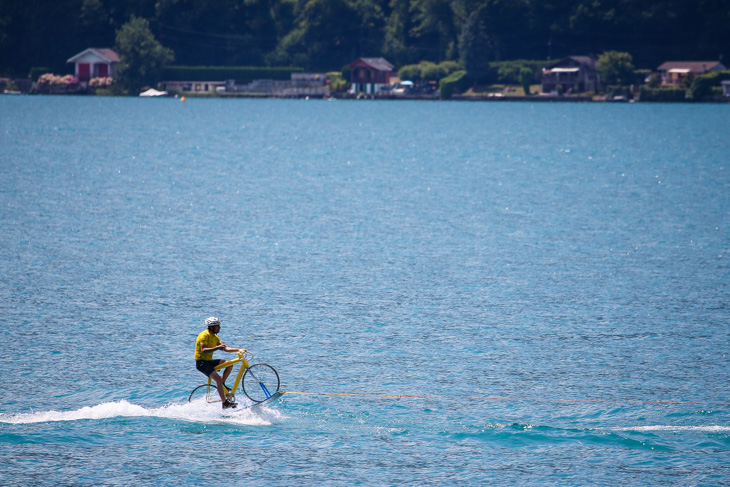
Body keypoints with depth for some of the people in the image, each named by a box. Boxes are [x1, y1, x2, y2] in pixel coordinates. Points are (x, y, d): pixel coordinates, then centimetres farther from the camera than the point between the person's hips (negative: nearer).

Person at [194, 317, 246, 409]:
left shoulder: (215, 337, 12)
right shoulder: (204, 335, -15)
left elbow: (225, 348, 14)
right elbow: (203, 350, -27)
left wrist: (238, 350, 2)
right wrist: (217, 348, -32)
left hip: (209, 361, 9)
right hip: (201, 363, -9)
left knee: (230, 364, 0)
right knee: (218, 378, -25)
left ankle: (222, 384, 9)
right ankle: (225, 403, -24)